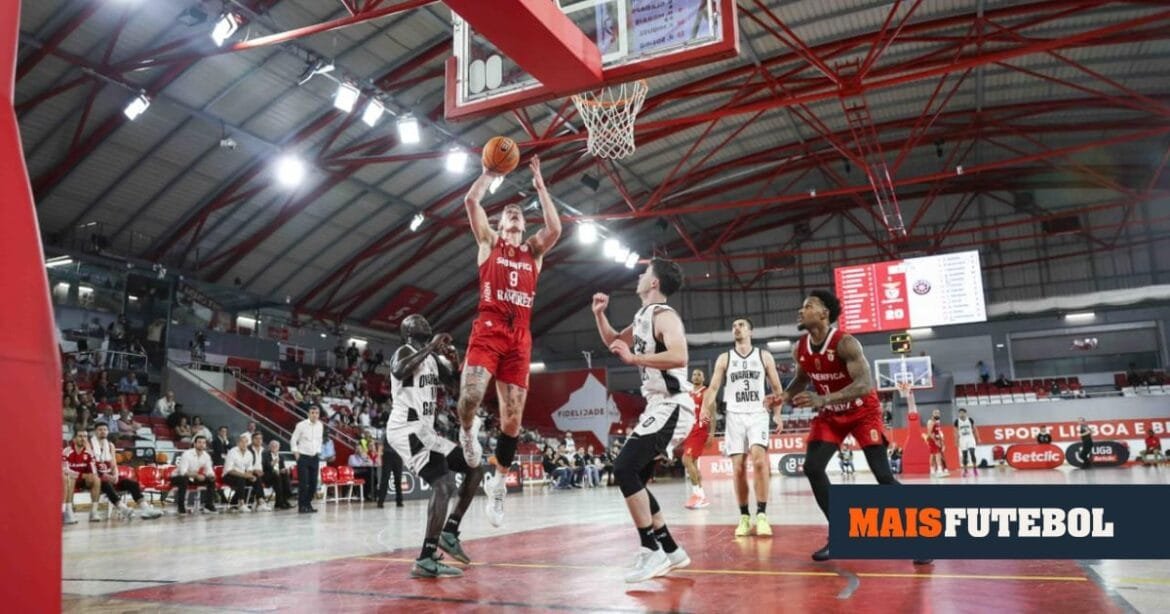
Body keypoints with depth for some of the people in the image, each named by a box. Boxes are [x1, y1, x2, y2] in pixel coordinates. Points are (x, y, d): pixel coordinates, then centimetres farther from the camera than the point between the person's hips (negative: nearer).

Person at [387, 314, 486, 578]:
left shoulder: (433, 359, 18)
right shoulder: (404, 352, -8)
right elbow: (399, 371, -32)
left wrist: (455, 363, 4)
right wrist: (430, 347, -27)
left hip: (424, 430, 10)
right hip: (407, 429, -10)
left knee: (475, 469, 11)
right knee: (445, 483, -24)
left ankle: (449, 531, 11)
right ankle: (425, 560, -26)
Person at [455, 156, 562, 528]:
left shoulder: (534, 251, 20)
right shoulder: (489, 243, 15)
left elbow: (555, 229, 1)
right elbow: (471, 201, 3)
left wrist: (540, 185, 7)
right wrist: (491, 172, 13)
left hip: (520, 337, 3)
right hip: (488, 330, -3)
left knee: (513, 417, 2)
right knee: (470, 396, -25)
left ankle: (499, 482, 19)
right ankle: (468, 431, 11)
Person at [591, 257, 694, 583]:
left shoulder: (663, 314, -14)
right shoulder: (643, 317, 15)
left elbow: (678, 357, -31)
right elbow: (613, 342, 30)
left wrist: (633, 358, -25)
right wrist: (599, 314, 14)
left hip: (671, 407, -10)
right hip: (660, 407, 10)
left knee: (625, 468, -18)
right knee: (632, 476, 10)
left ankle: (652, 552, -12)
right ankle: (670, 550, 17)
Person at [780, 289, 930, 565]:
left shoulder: (846, 343, -28)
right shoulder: (800, 350, -8)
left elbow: (865, 384, -38)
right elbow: (802, 379, 12)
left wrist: (824, 399, -49)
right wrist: (784, 396, -9)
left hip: (863, 411, -6)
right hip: (831, 414, 6)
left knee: (883, 476, -12)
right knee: (812, 468, -8)